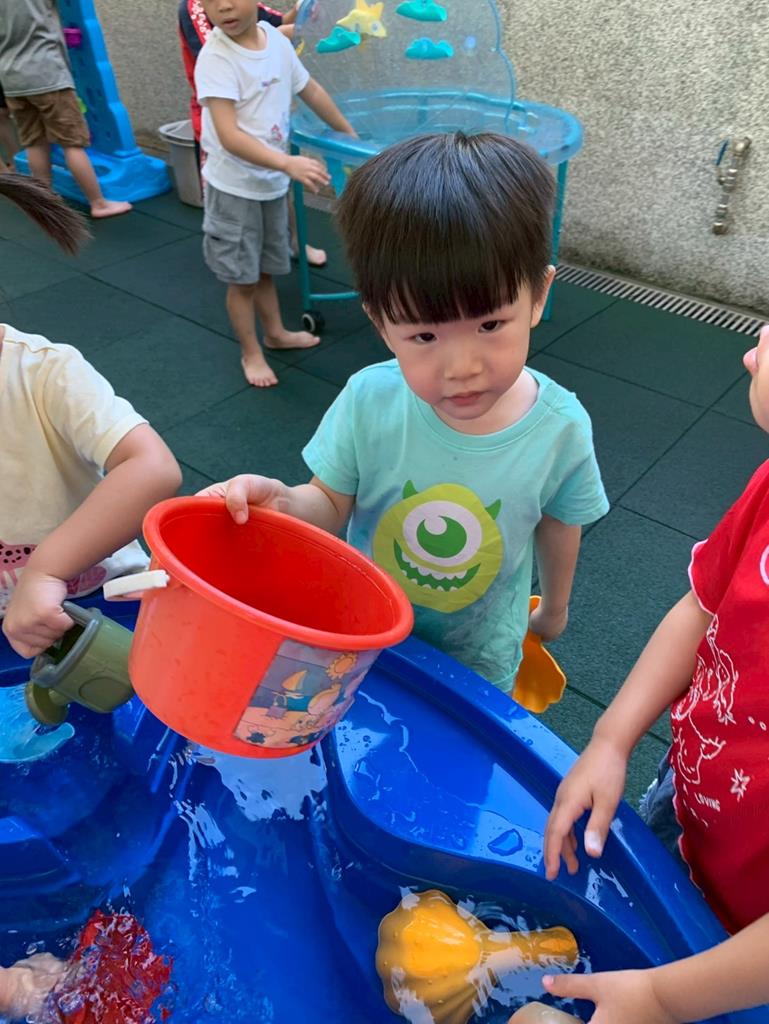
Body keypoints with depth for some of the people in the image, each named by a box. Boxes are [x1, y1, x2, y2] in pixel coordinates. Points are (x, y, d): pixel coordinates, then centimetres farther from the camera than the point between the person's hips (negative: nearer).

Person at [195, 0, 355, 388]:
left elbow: (310, 89, 15)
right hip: (234, 188, -5)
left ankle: (275, 332, 41)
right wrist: (288, 163, -41)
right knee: (242, 276, 6)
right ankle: (250, 352, 22)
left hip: (272, 182, 6)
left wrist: (349, 135, 23)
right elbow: (229, 136, -30)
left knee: (265, 268, 21)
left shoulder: (276, 41, -2)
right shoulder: (216, 57, -21)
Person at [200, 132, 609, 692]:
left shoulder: (562, 427, -24)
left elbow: (559, 526, -6)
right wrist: (283, 502, -36)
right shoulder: (368, 400, -26)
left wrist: (555, 606, 11)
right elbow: (332, 504, -13)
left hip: (480, 655, 0)